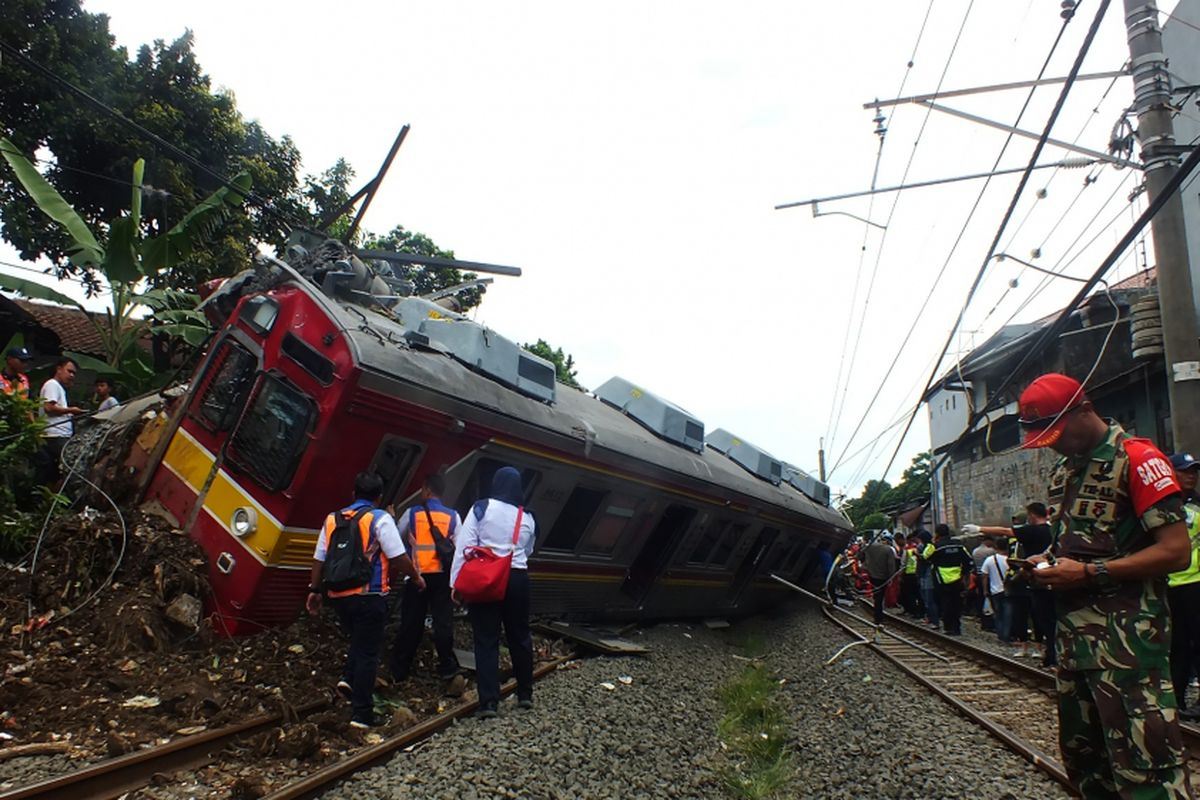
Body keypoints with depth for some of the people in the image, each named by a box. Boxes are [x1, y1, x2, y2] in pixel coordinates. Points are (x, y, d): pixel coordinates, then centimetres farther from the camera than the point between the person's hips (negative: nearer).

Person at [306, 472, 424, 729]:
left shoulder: (332, 519, 9)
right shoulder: (380, 518, -8)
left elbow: (318, 559, 12)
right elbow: (398, 557, -12)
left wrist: (315, 590, 20)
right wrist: (416, 577, 2)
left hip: (339, 595, 6)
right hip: (369, 596, -5)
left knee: (359, 640, 28)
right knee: (368, 652, 3)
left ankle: (348, 678, 8)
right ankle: (362, 714, 6)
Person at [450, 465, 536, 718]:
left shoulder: (481, 508, -6)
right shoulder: (527, 517, 6)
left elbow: (464, 546, -9)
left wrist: (456, 582, -6)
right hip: (517, 579, 3)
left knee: (486, 640, 1)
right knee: (520, 636, 15)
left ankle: (489, 701, -1)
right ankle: (525, 694, 26)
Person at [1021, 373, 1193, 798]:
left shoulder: (1137, 458, -9)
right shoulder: (1062, 470, 17)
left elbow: (1176, 551, -16)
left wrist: (1089, 573, -19)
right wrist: (1049, 561, 8)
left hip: (1126, 632, -8)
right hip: (1074, 631, 9)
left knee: (1145, 764, -9)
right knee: (1081, 755, 16)